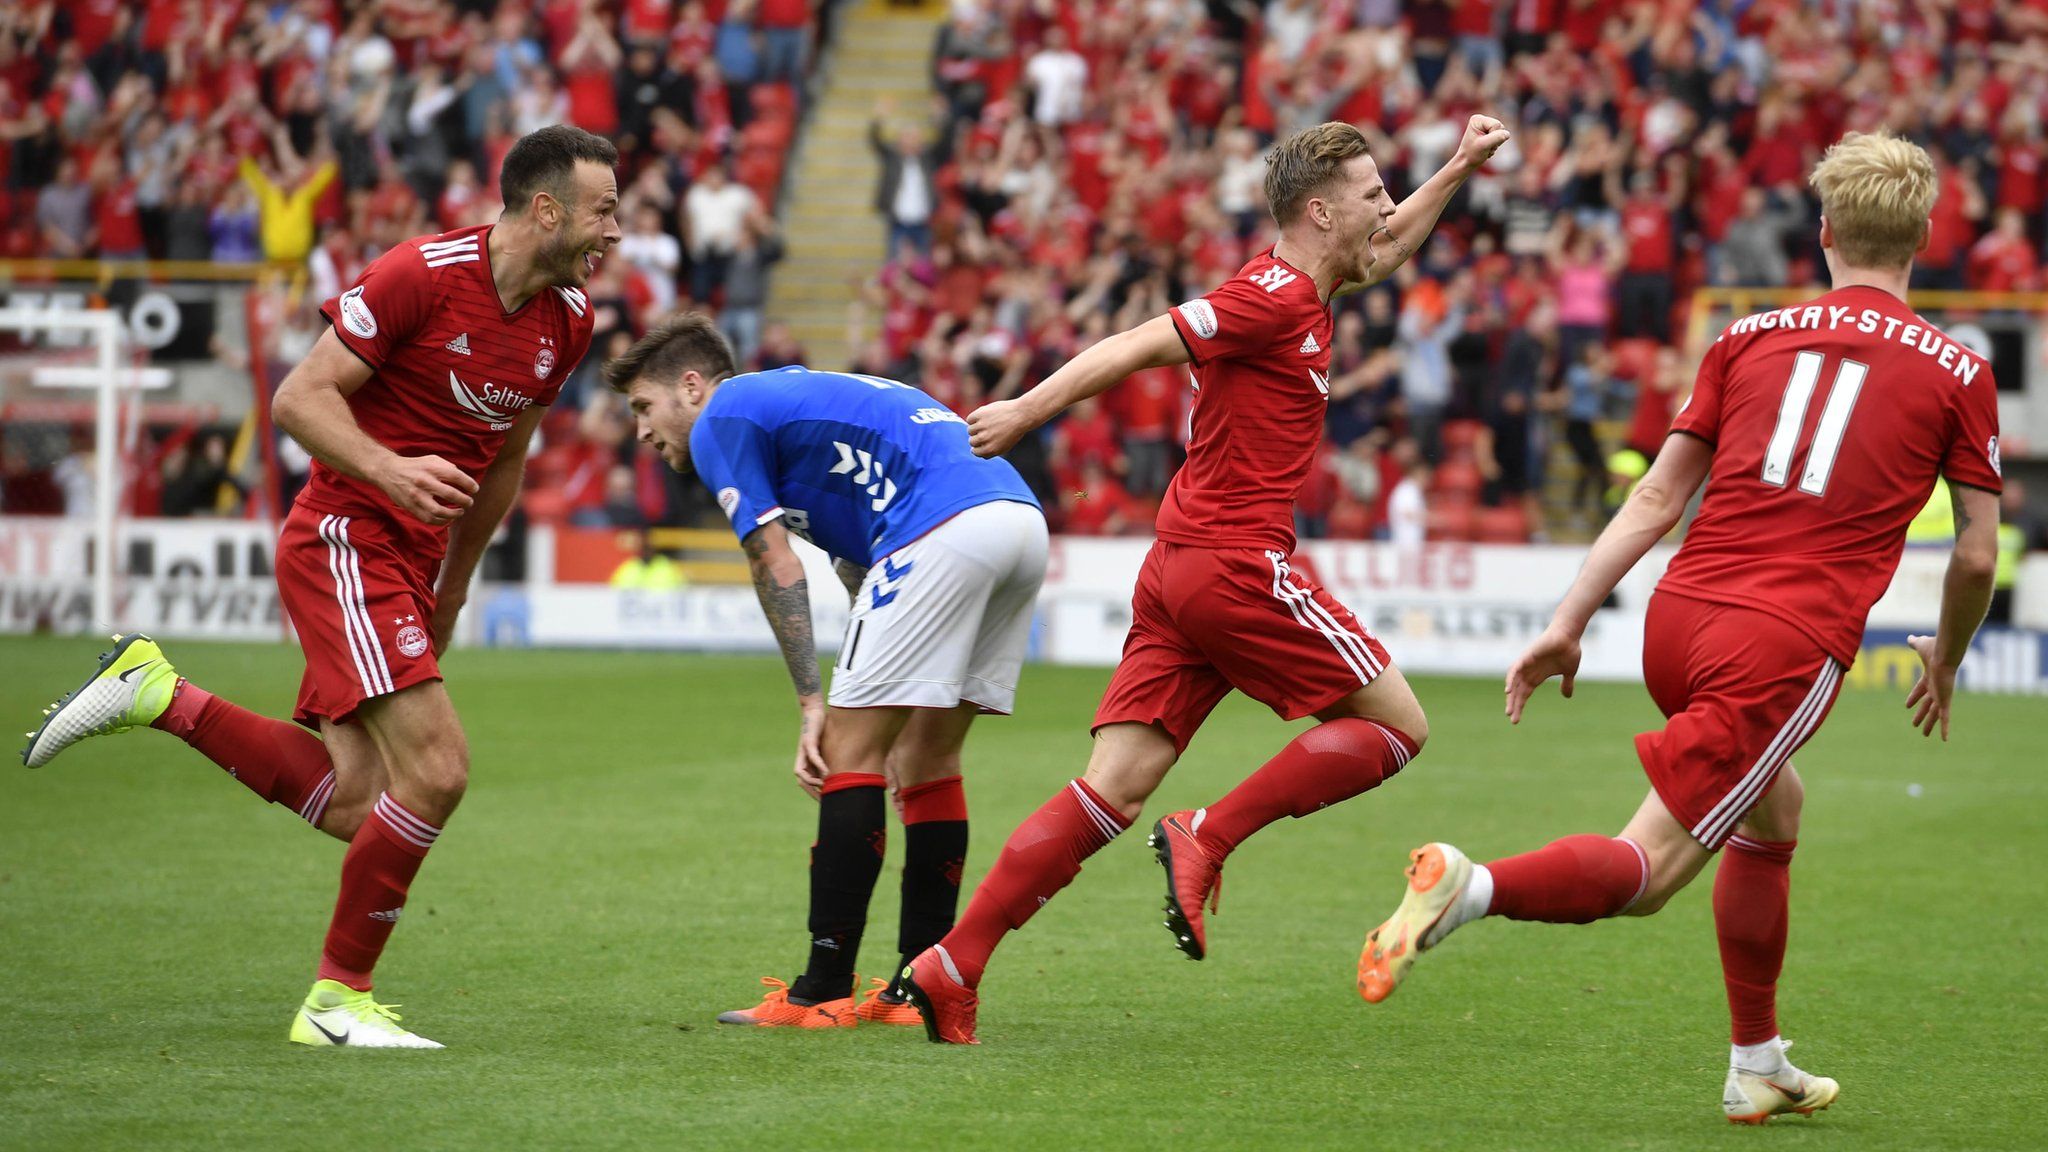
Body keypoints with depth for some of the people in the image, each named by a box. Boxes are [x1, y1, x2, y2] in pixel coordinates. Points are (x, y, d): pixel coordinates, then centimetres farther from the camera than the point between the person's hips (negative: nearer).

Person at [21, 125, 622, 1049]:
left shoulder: (568, 320, 7)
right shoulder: (423, 274, -16)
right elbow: (300, 397, -15)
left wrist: (454, 586, 23)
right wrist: (389, 470, -30)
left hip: (410, 562, 8)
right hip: (346, 544, -8)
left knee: (352, 807, -1)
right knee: (435, 771, -17)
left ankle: (154, 694, 11)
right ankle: (339, 999, -3)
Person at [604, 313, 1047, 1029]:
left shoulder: (722, 421, 8)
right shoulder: (794, 399, 34)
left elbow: (778, 569, 1)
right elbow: (861, 567, 31)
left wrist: (812, 704, 3)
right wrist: (889, 722, 25)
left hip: (945, 528, -9)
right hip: (1020, 515, 9)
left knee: (850, 750, -3)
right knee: (927, 756, 16)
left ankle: (824, 990, -4)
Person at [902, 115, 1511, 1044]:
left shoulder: (1299, 293, 20)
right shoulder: (1274, 296, -10)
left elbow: (1383, 251, 41)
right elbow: (1142, 345, -16)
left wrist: (1458, 170, 40)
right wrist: (1031, 408, -21)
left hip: (1179, 570, 9)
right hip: (1237, 564, -9)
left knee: (1112, 789, 1)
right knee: (1396, 724, 1)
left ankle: (952, 965, -7)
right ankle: (1209, 837, -7)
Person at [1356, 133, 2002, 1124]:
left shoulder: (1749, 336, 14)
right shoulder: (1958, 373, 6)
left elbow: (1656, 498, 9)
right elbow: (1976, 557, 8)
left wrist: (1568, 622, 10)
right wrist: (1944, 665, 25)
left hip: (1678, 620, 5)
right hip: (1789, 646, -5)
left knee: (1773, 810, 29)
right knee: (1643, 875, -6)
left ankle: (1757, 1069, 32)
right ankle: (1470, 886, -34)